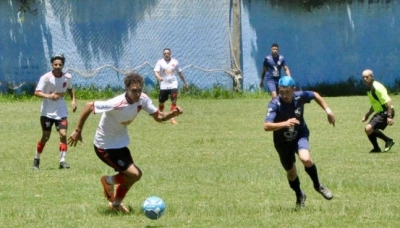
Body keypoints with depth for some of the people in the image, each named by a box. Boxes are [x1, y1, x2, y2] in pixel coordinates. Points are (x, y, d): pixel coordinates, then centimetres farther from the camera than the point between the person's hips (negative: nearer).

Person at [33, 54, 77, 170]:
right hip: (47, 112, -2)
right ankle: (37, 159, 23)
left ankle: (62, 161, -7)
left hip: (61, 112, 2)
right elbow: (37, 92, -20)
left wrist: (73, 100, 2)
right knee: (45, 137, 3)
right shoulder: (46, 78, -15)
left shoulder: (67, 77, -3)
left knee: (63, 134, -13)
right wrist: (48, 96, -37)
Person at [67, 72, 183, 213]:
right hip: (105, 146, -8)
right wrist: (78, 131, -21)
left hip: (121, 143, 8)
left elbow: (158, 117, -3)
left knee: (132, 175, 19)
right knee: (134, 174, -14)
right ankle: (109, 181, 15)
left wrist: (173, 113, -24)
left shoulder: (142, 99, -13)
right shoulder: (116, 104, -33)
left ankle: (116, 203, 41)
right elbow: (88, 106, -26)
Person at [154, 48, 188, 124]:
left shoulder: (175, 62, 7)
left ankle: (172, 118, -15)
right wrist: (158, 77, -35)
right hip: (163, 85, 0)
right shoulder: (160, 62, 0)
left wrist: (185, 83, 22)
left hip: (173, 84, 0)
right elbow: (156, 72, -12)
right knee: (161, 103, 8)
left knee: (174, 101, -16)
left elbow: (180, 73, 17)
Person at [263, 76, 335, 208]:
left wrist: (327, 110, 0)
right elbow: (267, 126, -42)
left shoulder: (300, 97, -20)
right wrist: (285, 124, -57)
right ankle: (299, 196, 44)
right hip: (283, 141, 0)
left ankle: (318, 186, -2)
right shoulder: (275, 104, -29)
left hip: (300, 135, 0)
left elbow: (315, 95, 4)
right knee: (291, 172, 14)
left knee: (306, 159, -28)